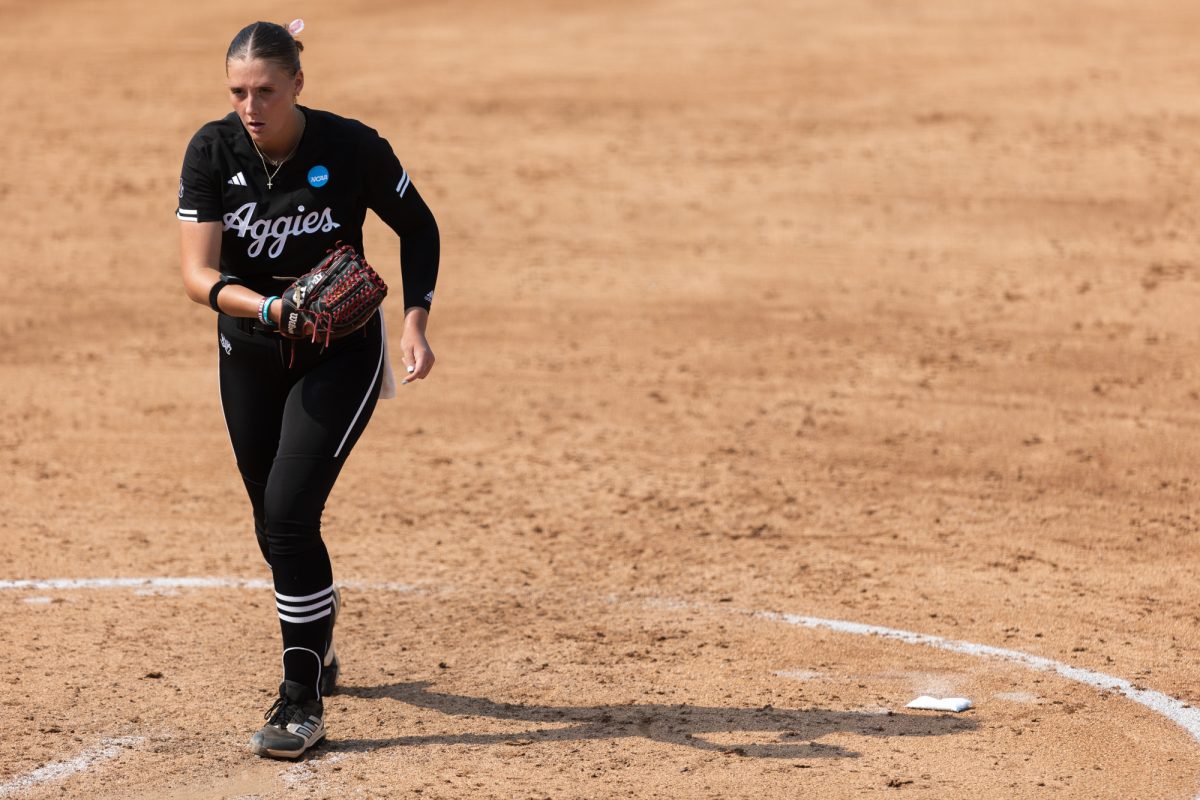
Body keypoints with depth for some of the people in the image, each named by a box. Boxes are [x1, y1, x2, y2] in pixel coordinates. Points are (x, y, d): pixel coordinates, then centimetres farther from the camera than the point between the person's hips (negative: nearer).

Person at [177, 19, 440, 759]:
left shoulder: (353, 149, -20)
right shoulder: (213, 152, -15)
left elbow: (420, 228, -3)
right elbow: (200, 274, -19)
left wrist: (416, 321, -13)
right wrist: (270, 308, -36)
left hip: (341, 354, -4)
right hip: (250, 356, 4)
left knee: (290, 510, -17)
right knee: (274, 523, 13)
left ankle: (304, 701, -7)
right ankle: (316, 645, 41)